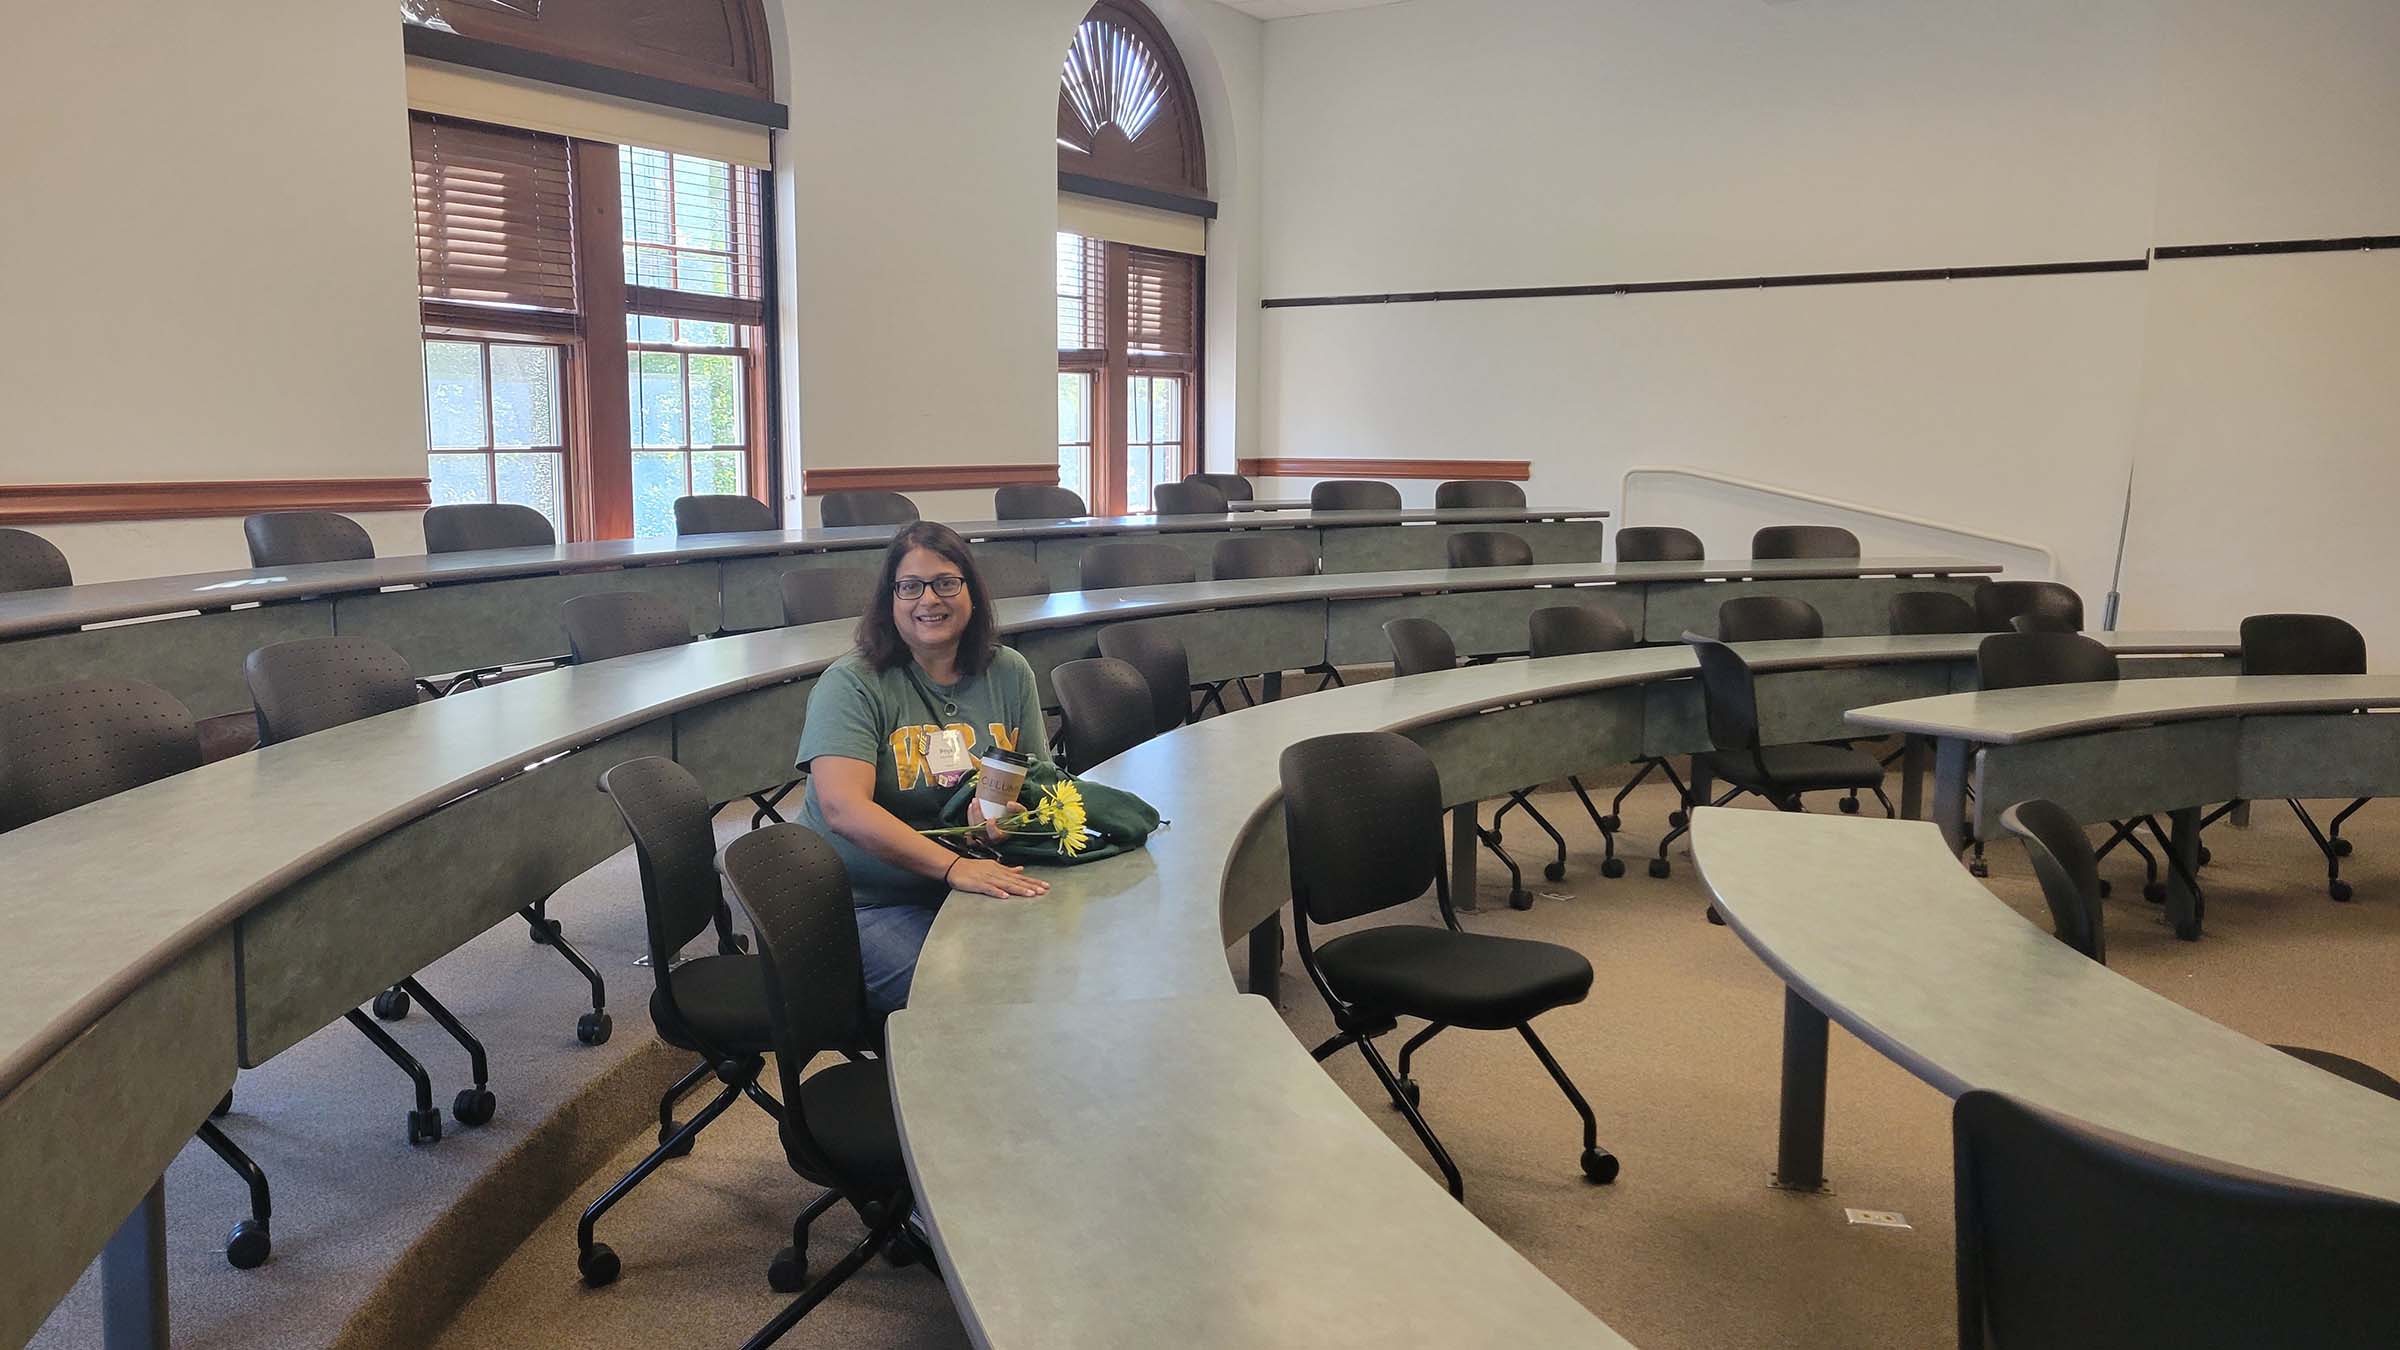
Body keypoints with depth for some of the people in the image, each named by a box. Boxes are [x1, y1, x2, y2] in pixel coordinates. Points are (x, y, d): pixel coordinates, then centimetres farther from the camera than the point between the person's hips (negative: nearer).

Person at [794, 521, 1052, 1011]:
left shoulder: (1009, 674, 8)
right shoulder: (852, 684, -8)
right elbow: (843, 808, -21)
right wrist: (954, 866, -33)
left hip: (978, 889, 5)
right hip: (862, 902, -5)